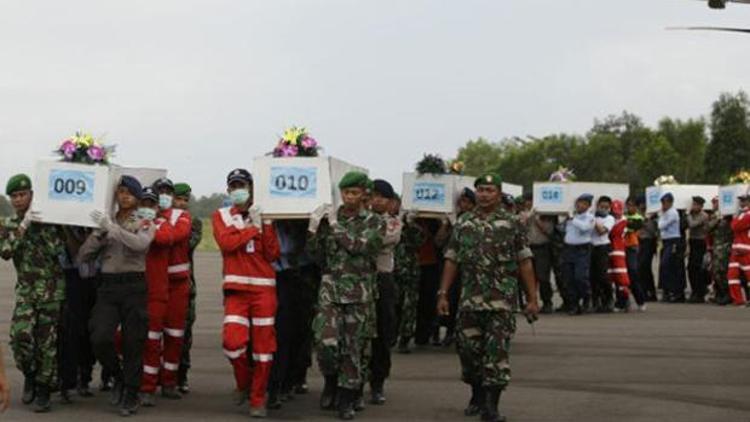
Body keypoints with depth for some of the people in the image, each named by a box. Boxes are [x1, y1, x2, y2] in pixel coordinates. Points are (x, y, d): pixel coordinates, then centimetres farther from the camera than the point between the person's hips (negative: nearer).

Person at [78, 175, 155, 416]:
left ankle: (131, 395, 12)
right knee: (99, 338, -13)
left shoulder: (145, 223, 5)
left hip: (134, 286, -2)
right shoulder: (104, 222, 14)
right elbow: (82, 256, 8)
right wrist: (100, 234, -6)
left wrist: (112, 228, -22)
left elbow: (140, 243, -18)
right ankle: (118, 377, 14)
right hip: (108, 286, 2)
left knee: (133, 342, -2)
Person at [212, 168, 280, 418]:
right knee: (233, 342, -14)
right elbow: (226, 242, -12)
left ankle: (258, 399, 11)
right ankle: (244, 383, 14)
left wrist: (263, 226, -9)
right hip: (236, 288, -1)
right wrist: (253, 229, -7)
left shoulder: (263, 216, 10)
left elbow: (273, 254, -1)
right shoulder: (221, 216, 8)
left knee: (263, 344, 0)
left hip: (264, 288, 1)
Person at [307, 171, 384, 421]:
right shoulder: (329, 218, 8)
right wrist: (313, 230, -6)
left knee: (353, 348, 2)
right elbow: (317, 254, 9)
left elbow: (361, 246, -15)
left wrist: (336, 225, -11)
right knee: (326, 343, -13)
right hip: (330, 290, 1)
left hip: (359, 294, -1)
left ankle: (347, 401, 14)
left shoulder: (374, 223, 2)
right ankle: (331, 381, 16)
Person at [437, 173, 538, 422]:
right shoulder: (463, 224, 9)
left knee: (497, 352, -5)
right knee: (468, 349, 7)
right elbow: (451, 261, 10)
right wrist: (443, 294, 4)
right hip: (470, 299, 3)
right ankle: (477, 396, 27)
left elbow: (525, 263, -1)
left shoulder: (512, 224, 0)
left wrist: (532, 299, -5)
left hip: (502, 300, -3)